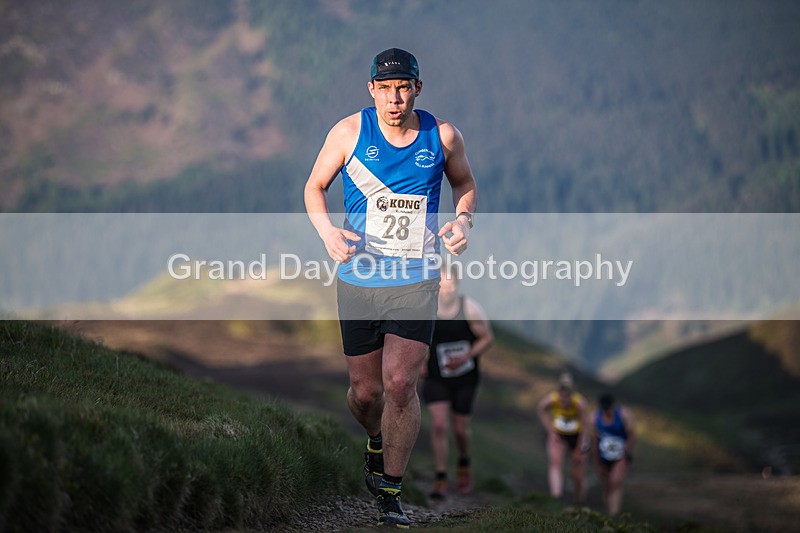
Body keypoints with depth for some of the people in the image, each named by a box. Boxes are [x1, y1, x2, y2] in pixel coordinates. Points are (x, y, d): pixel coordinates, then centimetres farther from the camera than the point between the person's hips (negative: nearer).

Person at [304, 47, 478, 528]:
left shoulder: (443, 136, -2)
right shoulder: (349, 133, -5)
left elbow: (465, 184, 16)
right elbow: (315, 187, 7)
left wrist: (463, 220, -6)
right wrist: (327, 231, -13)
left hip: (418, 280, -1)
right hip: (359, 279, 1)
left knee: (400, 384, -15)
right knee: (365, 391, 7)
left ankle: (391, 492, 0)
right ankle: (377, 442, 43)